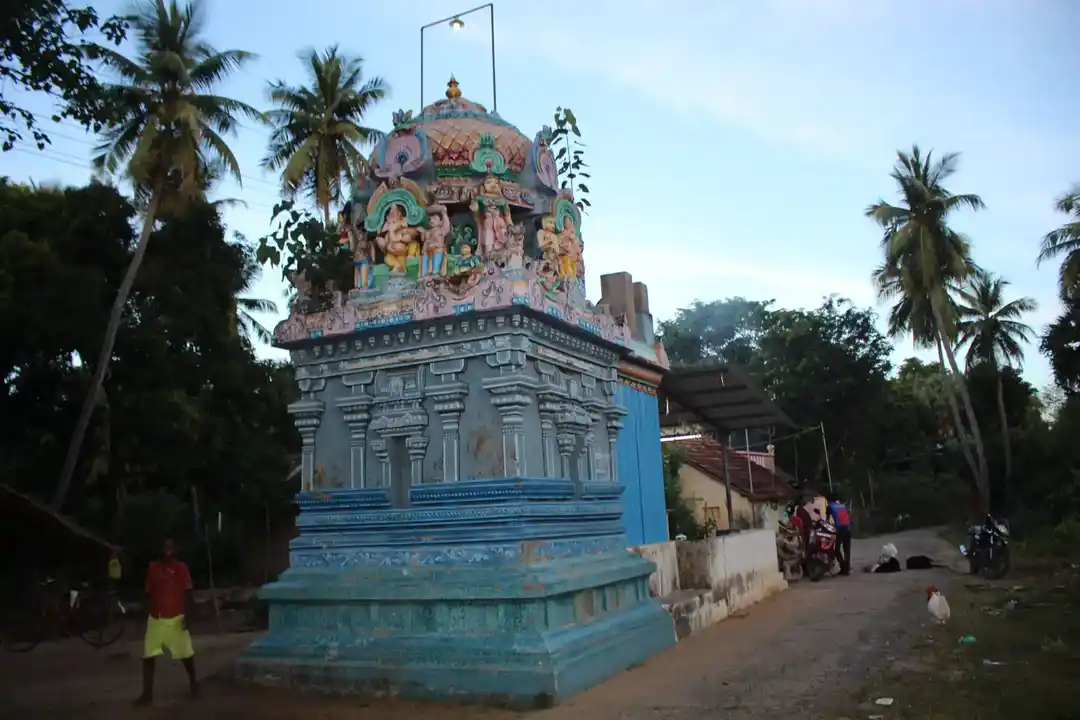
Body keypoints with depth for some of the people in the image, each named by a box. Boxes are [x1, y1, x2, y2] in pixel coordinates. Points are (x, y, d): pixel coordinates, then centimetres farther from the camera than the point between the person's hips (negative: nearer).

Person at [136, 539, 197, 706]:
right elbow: (148, 592, 9)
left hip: (176, 618, -2)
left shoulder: (181, 568, -5)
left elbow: (187, 592, -5)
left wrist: (186, 615, -11)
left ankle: (193, 683, 26)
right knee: (148, 656, -2)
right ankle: (147, 693, 7)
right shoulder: (153, 567, 2)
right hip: (156, 618, 3)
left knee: (186, 654, 6)